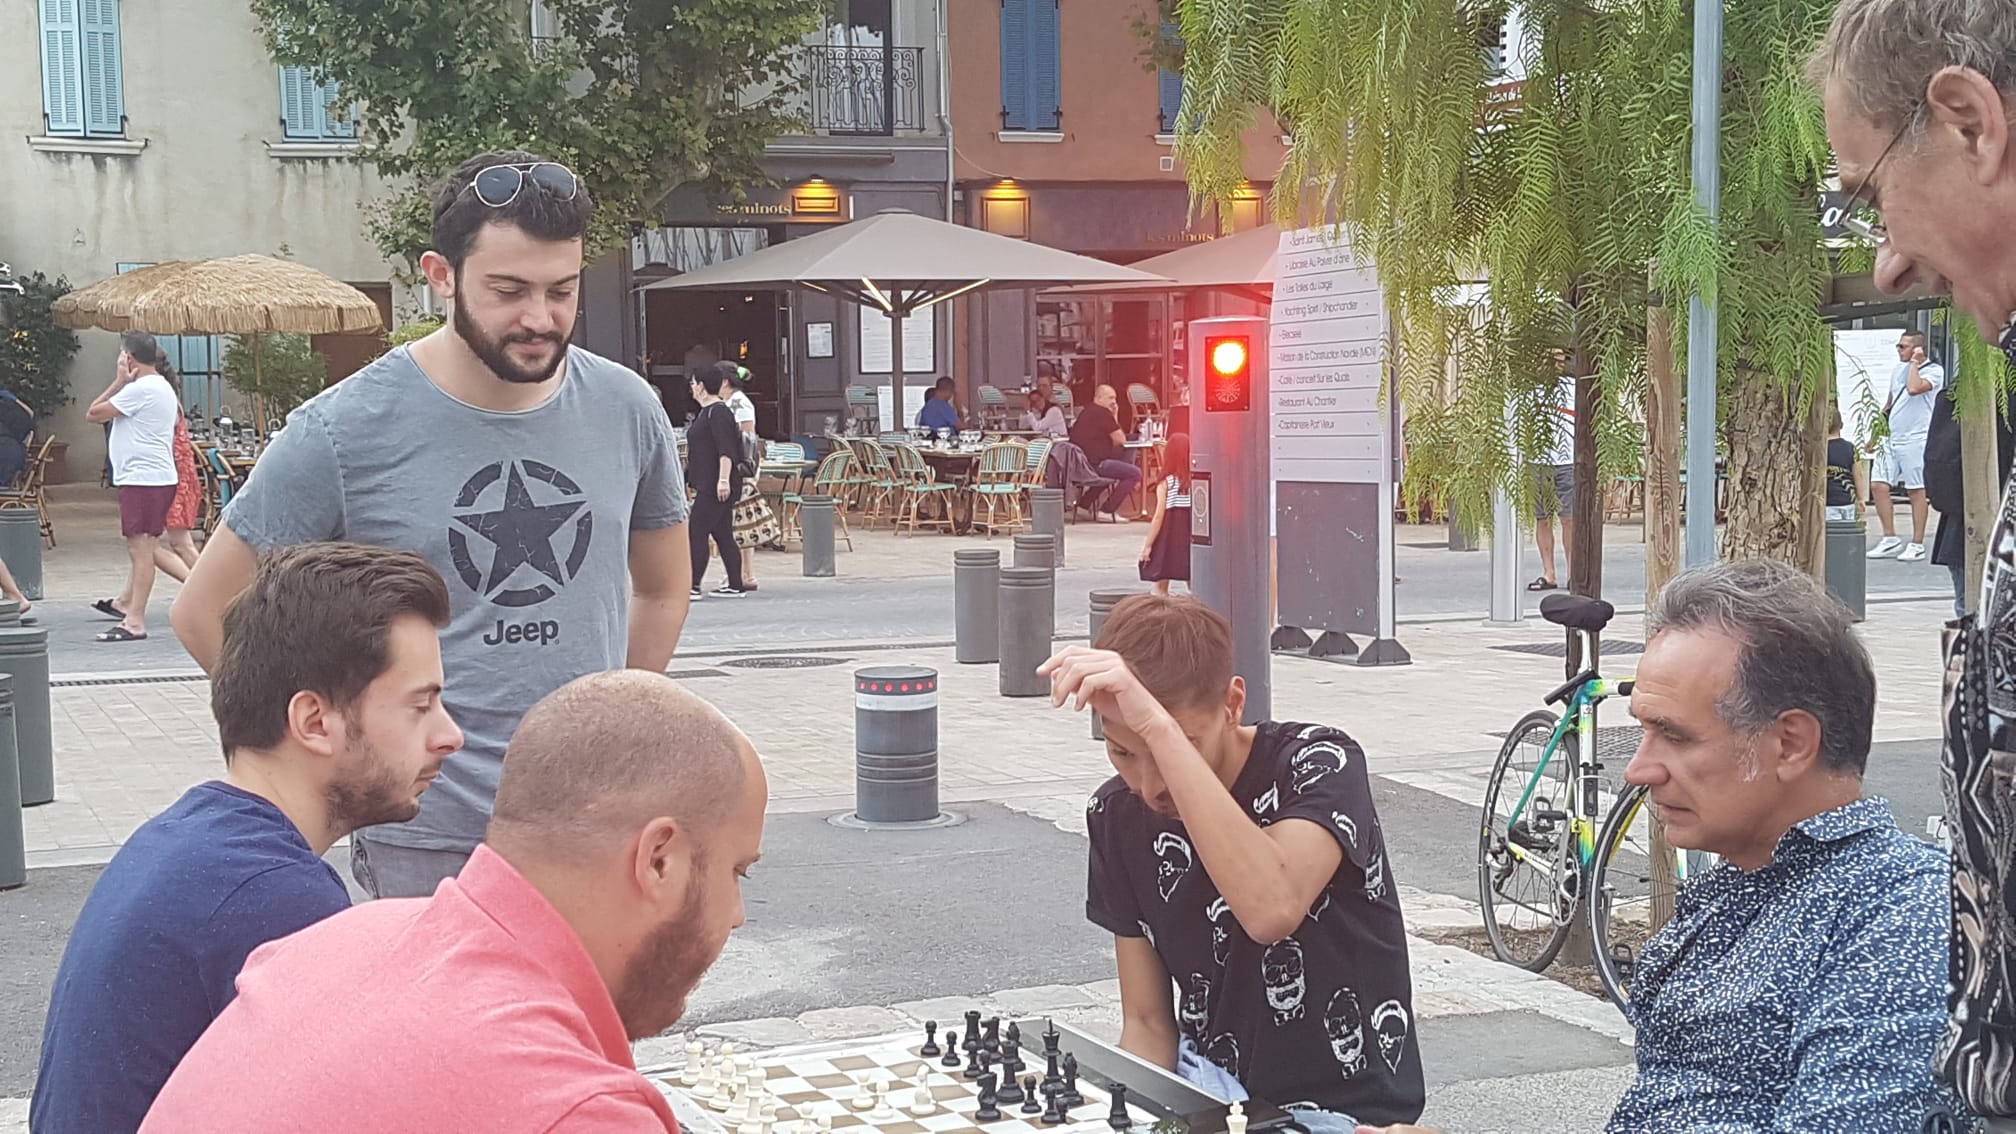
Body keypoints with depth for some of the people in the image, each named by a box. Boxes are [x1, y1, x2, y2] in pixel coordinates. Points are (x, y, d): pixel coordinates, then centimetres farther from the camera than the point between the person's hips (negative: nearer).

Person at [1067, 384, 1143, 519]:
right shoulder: (1103, 413, -11)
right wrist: (1115, 418, 5)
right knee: (1135, 473, -6)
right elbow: (1121, 440, -6)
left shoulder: (1086, 412, 19)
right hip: (1094, 464, -10)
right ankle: (1107, 511, -3)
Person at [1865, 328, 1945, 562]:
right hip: (1891, 439, 7)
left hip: (1916, 439, -7)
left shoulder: (1934, 371, -6)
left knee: (1917, 490, -2)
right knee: (1880, 485, -1)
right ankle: (1890, 538, 8)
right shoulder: (1899, 369, 18)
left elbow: (1914, 388, -26)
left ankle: (1917, 545, 3)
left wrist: (1915, 363, -13)